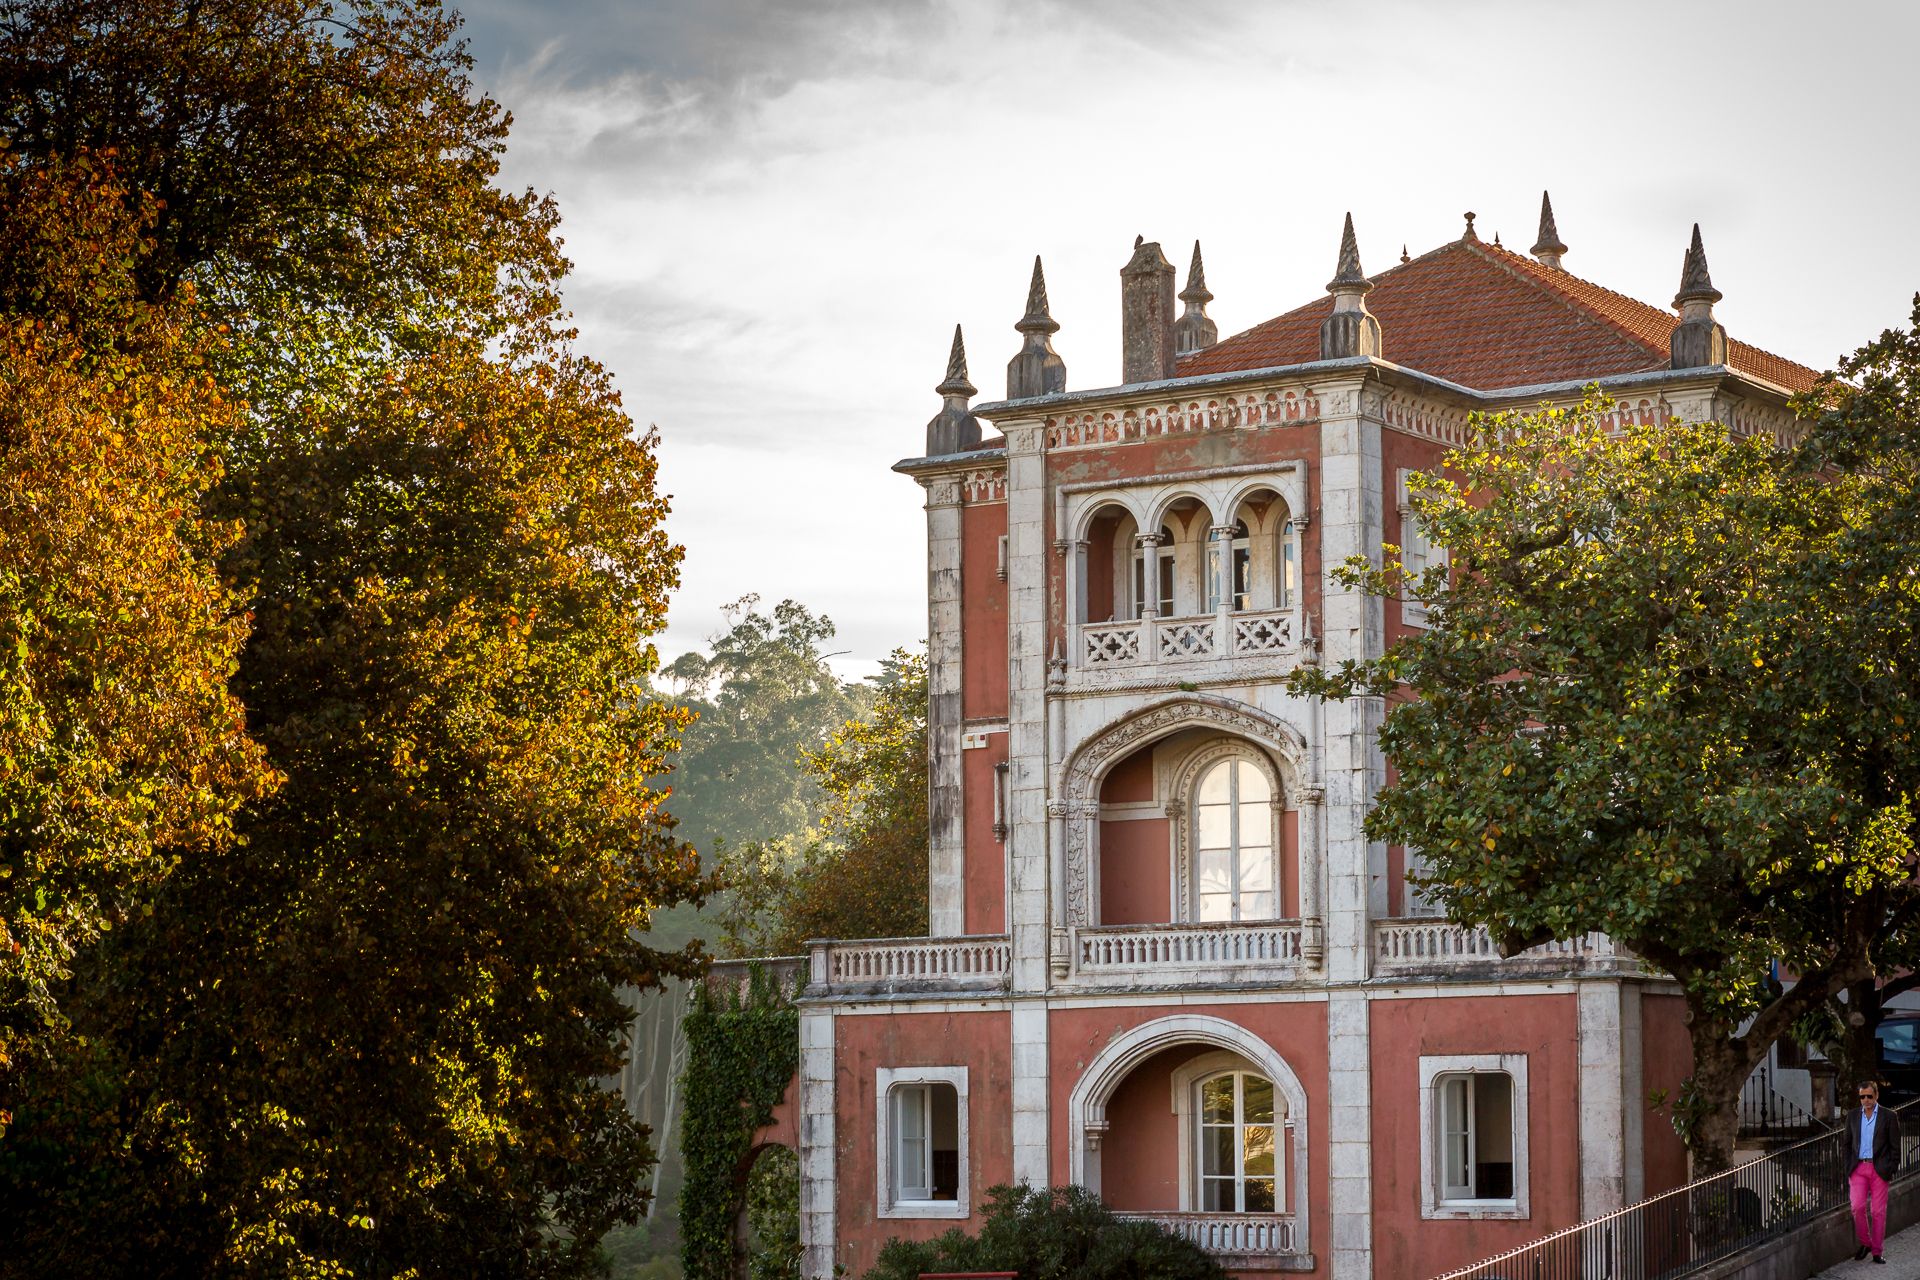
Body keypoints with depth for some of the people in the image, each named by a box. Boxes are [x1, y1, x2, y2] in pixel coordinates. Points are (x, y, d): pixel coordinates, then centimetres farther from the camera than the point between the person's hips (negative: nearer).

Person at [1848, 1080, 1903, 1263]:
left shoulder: (1888, 1117, 0)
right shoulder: (1853, 1116, 9)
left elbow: (1895, 1146, 2)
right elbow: (1848, 1143, 15)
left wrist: (1892, 1170, -5)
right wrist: (1848, 1167, 6)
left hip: (1879, 1169, -2)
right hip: (1858, 1168, 2)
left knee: (1878, 1211, 0)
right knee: (1858, 1207, -11)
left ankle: (1876, 1251, 7)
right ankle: (1864, 1243, 8)